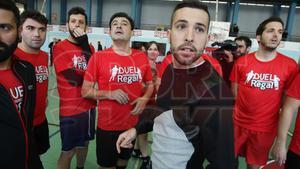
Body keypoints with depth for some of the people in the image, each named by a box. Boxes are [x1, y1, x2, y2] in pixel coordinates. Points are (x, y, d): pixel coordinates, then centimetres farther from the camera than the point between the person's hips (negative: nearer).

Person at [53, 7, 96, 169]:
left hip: (89, 106, 6)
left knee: (84, 143, 21)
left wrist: (85, 47, -16)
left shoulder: (89, 48, 7)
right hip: (71, 109, -6)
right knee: (68, 151, 7)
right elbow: (75, 78, -19)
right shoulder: (59, 48, -11)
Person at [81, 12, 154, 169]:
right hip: (107, 126, -3)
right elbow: (85, 91, -6)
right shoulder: (98, 57, -10)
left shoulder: (142, 57, -2)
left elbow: (150, 85, 11)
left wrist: (144, 99, -9)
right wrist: (110, 94, -22)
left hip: (133, 124, 3)